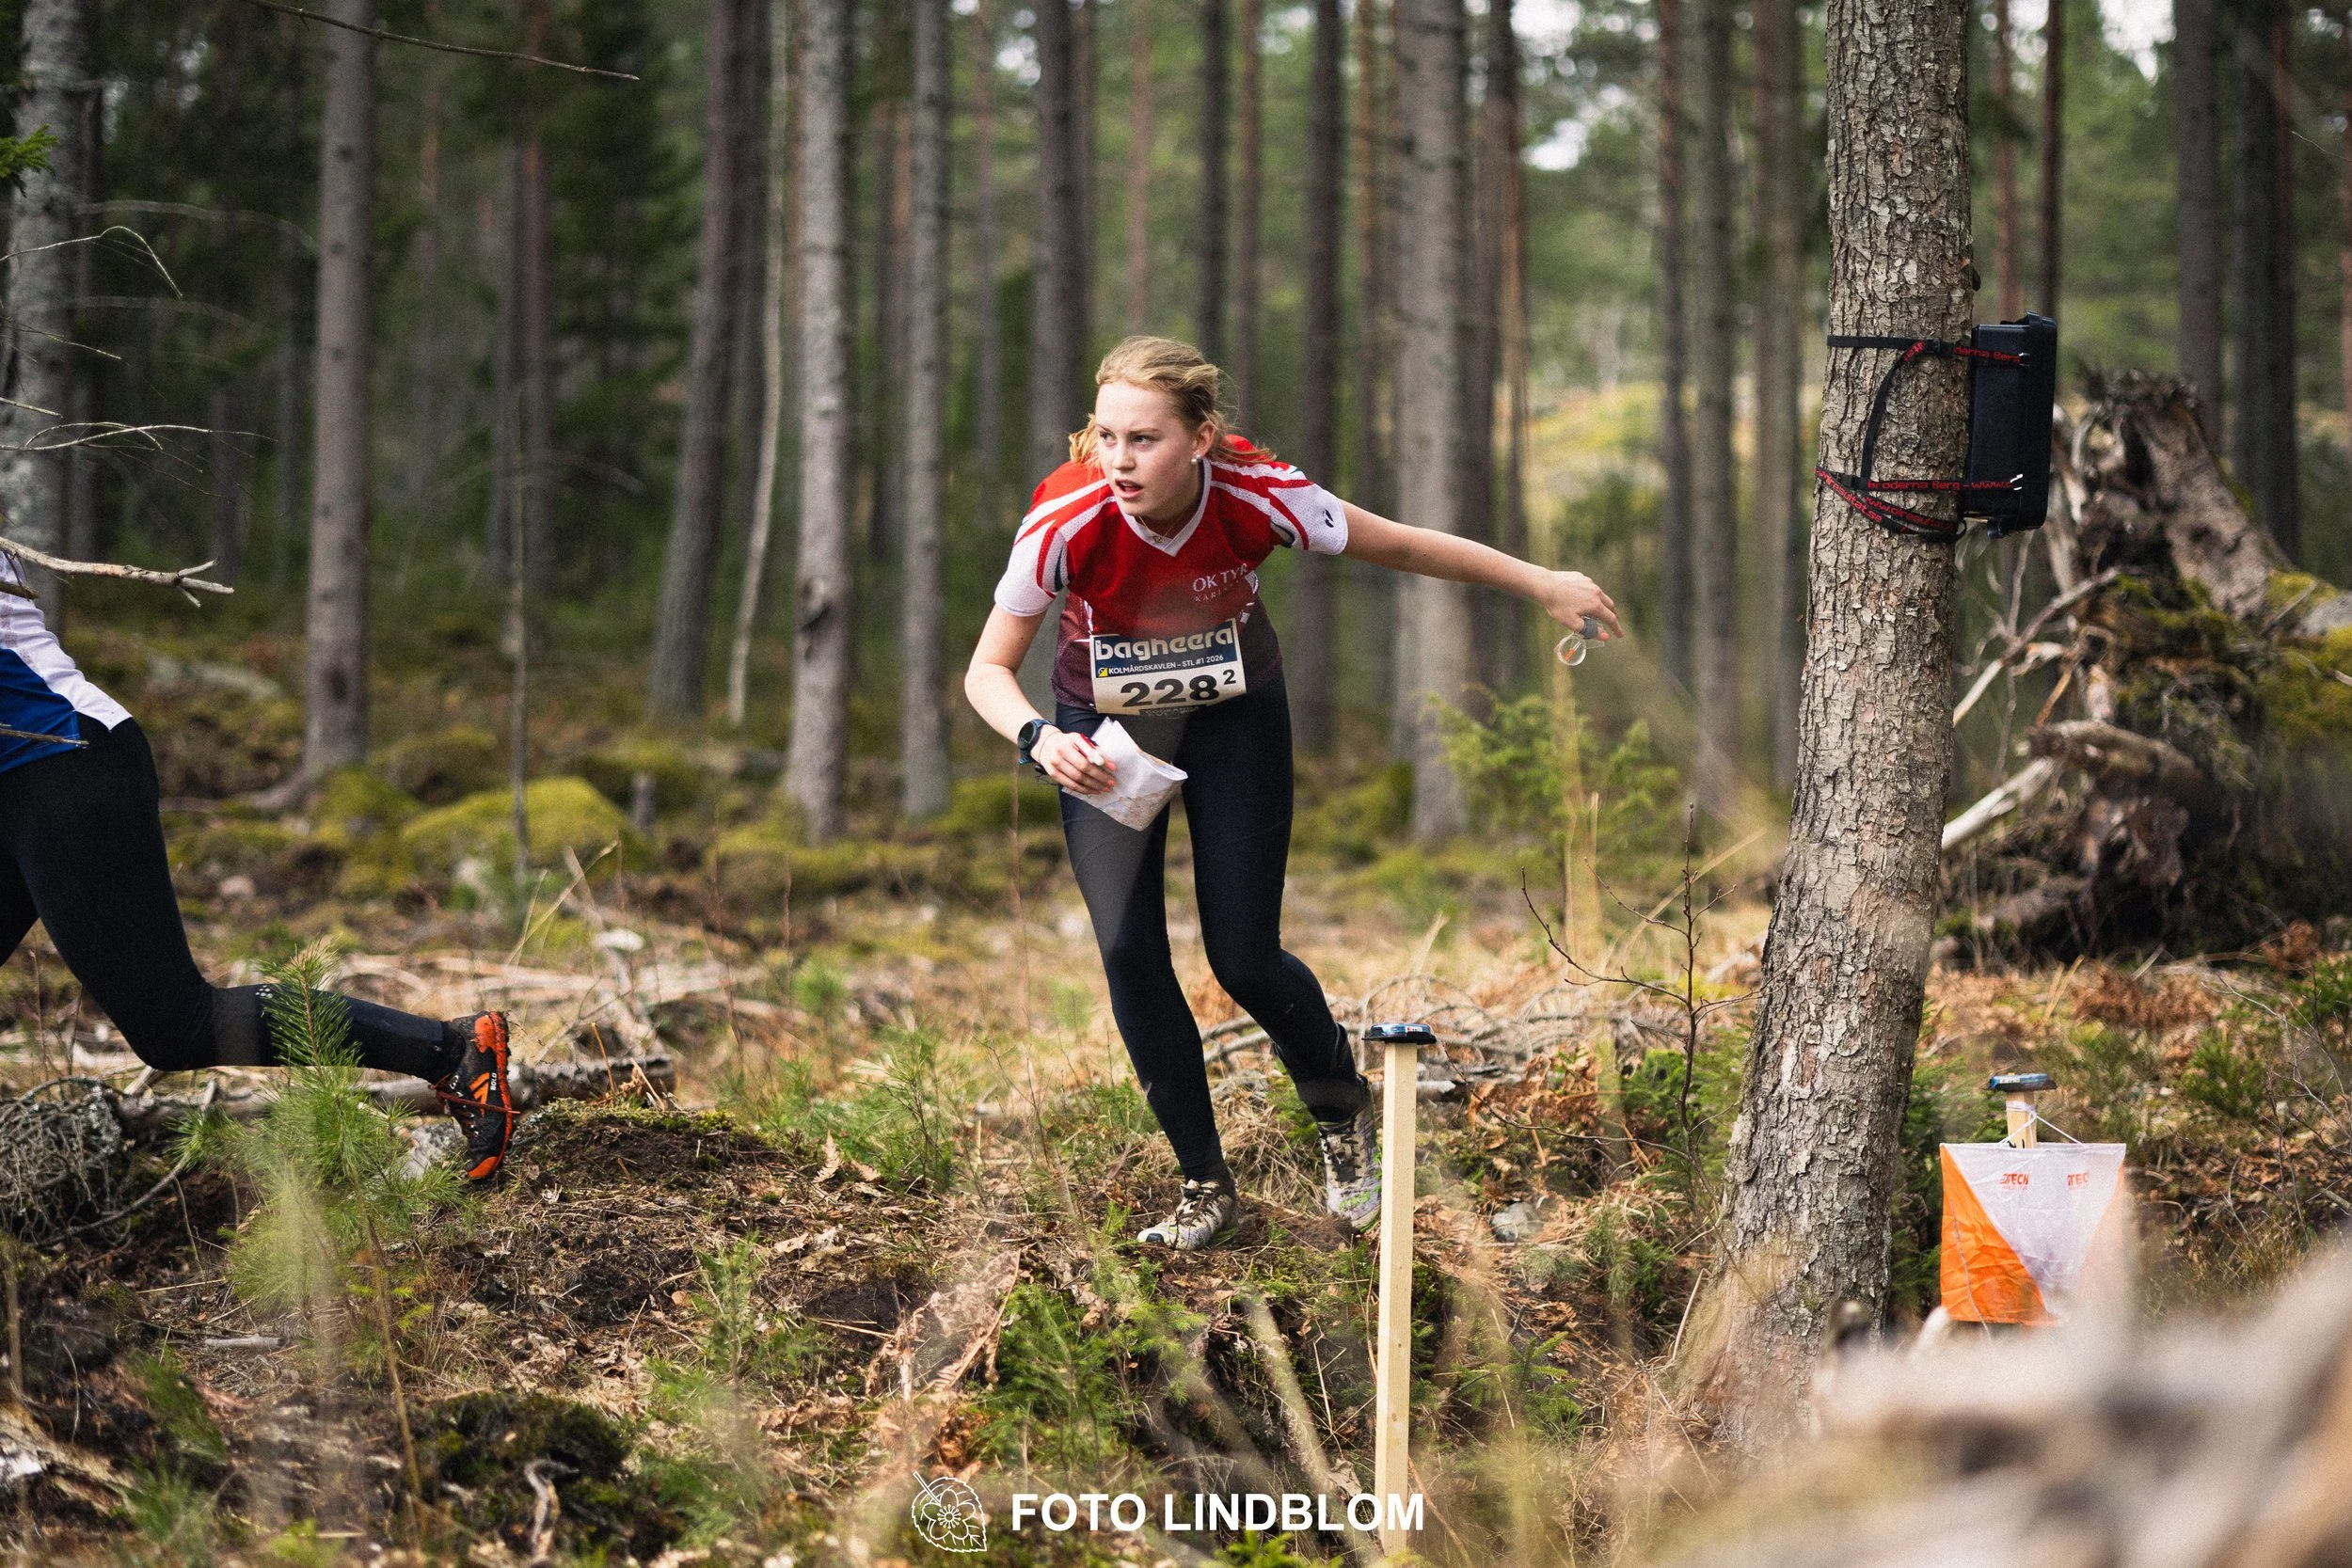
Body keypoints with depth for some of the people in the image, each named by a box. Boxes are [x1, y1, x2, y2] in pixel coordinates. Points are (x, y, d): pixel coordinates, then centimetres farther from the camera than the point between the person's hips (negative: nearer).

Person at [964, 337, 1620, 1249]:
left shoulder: (1257, 497, -30)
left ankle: (1345, 1115, 28)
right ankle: (1204, 1182, 8)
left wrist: (1544, 585, -5)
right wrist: (1039, 738, -41)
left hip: (1235, 719, 0)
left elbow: (1402, 547, -13)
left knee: (1246, 962, -4)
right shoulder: (1067, 518, -31)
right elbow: (988, 670, -20)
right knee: (1128, 951, -10)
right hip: (1104, 727, 0)